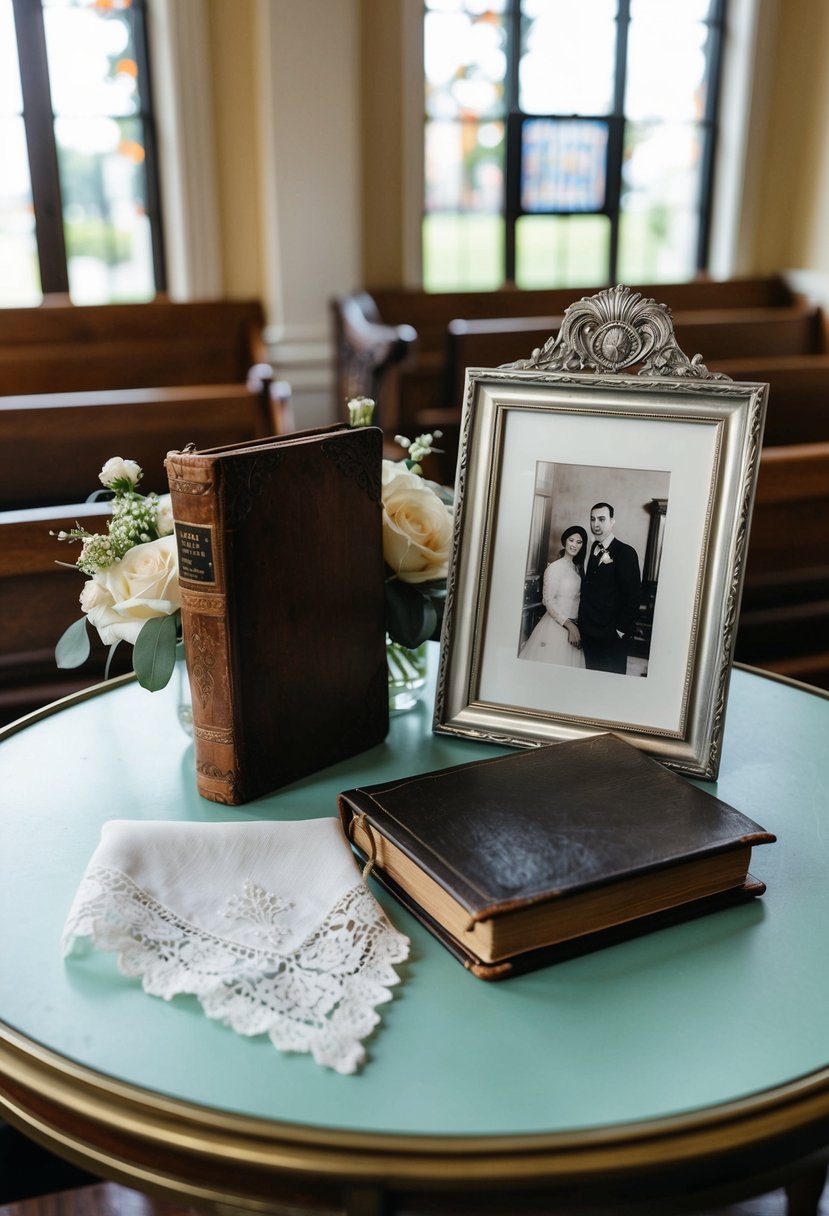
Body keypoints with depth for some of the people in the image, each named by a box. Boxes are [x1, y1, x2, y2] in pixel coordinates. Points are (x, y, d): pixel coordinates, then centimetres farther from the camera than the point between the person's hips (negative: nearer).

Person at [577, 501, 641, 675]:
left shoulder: (626, 552, -9)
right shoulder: (590, 550, 8)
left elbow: (632, 594, -12)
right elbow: (587, 589, 12)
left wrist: (622, 629, -13)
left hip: (612, 635, -5)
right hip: (588, 632, 6)